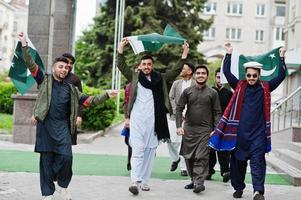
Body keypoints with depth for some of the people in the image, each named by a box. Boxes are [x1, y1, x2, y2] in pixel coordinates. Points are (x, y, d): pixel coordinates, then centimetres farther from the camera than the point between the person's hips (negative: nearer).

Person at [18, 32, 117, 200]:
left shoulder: (70, 88, 16)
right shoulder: (45, 80, 9)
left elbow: (89, 101, 15)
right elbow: (31, 64, 0)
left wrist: (106, 95, 5)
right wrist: (24, 45, -10)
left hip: (62, 126, 2)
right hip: (45, 124, -2)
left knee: (66, 156, -11)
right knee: (47, 158, 2)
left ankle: (62, 185, 14)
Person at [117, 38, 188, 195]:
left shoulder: (161, 79, 12)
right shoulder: (134, 76, 9)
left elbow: (176, 71, 8)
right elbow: (121, 66, 1)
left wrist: (184, 56, -1)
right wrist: (121, 50, -10)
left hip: (154, 120, 2)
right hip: (137, 119, -2)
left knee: (150, 151, 5)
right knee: (138, 150, -9)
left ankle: (144, 181, 13)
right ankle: (135, 181, -14)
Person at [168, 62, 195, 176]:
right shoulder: (176, 83, 12)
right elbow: (170, 98, 8)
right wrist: (176, 112, -4)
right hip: (175, 117, 4)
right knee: (171, 140, -2)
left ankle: (184, 168, 9)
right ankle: (175, 158, 26)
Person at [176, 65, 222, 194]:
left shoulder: (212, 93, 4)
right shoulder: (187, 91, 7)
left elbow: (217, 113, 3)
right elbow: (179, 109, 5)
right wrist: (178, 126, -5)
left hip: (205, 129, -2)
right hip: (188, 129, 3)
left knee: (202, 157, -11)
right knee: (189, 156, 7)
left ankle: (199, 182, -12)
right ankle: (193, 179, 19)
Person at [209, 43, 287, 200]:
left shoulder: (265, 87, 6)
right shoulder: (239, 86, 6)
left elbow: (281, 76, 1)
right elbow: (226, 72, 1)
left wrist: (281, 58, -4)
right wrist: (229, 54, -1)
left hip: (258, 132, -1)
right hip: (240, 131, 1)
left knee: (257, 162, -5)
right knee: (238, 161, 10)